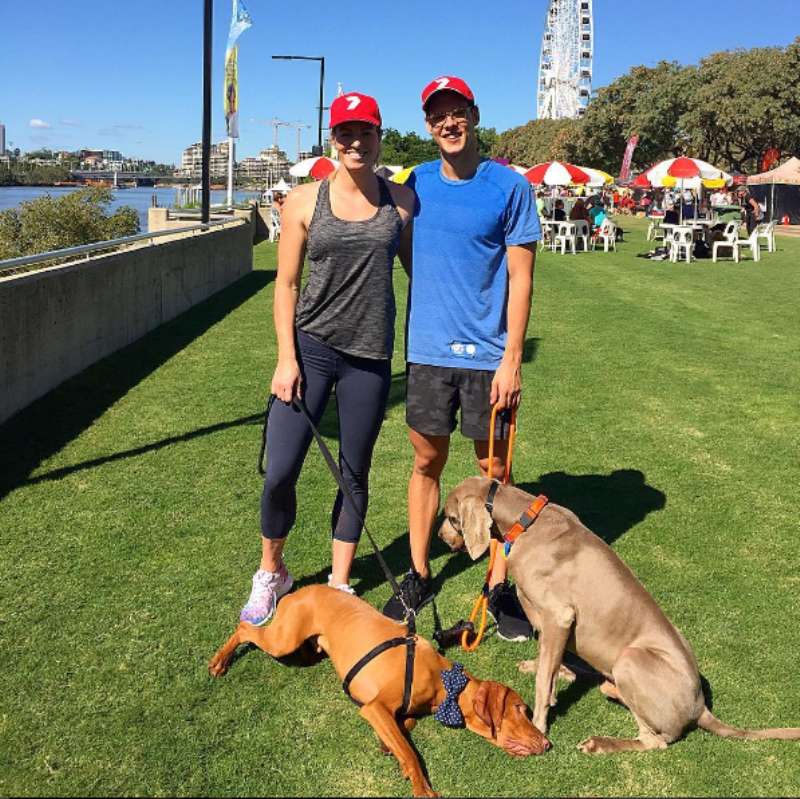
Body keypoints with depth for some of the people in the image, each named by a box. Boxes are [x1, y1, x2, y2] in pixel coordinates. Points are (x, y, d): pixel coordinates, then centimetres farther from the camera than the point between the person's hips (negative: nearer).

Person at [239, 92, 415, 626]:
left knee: (355, 475, 10)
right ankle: (271, 575, 24)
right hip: (311, 347, -1)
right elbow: (286, 284, 2)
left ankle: (339, 584, 28)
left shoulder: (401, 201, 3)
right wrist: (286, 357, -5)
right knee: (280, 473, -2)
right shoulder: (305, 201, 1)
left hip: (371, 357, 1)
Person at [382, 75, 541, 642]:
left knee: (494, 470, 6)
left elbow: (520, 278, -6)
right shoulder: (417, 183, 7)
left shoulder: (510, 187, -4)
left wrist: (512, 358, -12)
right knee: (428, 461, 11)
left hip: (488, 354, -3)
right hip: (427, 349, 3)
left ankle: (499, 585, 19)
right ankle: (419, 576, 25)